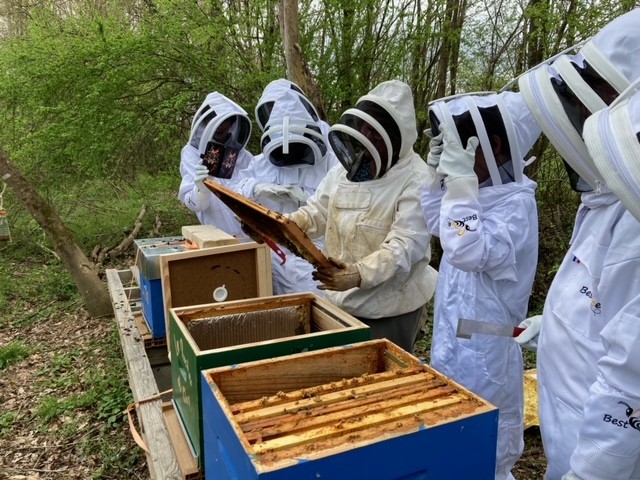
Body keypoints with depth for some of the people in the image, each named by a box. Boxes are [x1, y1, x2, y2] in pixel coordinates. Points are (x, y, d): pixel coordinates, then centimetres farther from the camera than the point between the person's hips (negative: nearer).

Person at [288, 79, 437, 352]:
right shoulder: (347, 165, 3)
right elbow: (318, 212, 9)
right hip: (340, 298, 7)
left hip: (390, 307, -7)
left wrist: (359, 274, -42)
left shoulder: (416, 180, -19)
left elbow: (405, 246, -27)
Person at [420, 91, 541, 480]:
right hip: (456, 336, 9)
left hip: (482, 345, -9)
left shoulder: (516, 203, -21)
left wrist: (461, 182, -31)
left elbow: (468, 251, -34)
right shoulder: (482, 192, 4)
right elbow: (436, 225, 19)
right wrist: (439, 174, 5)